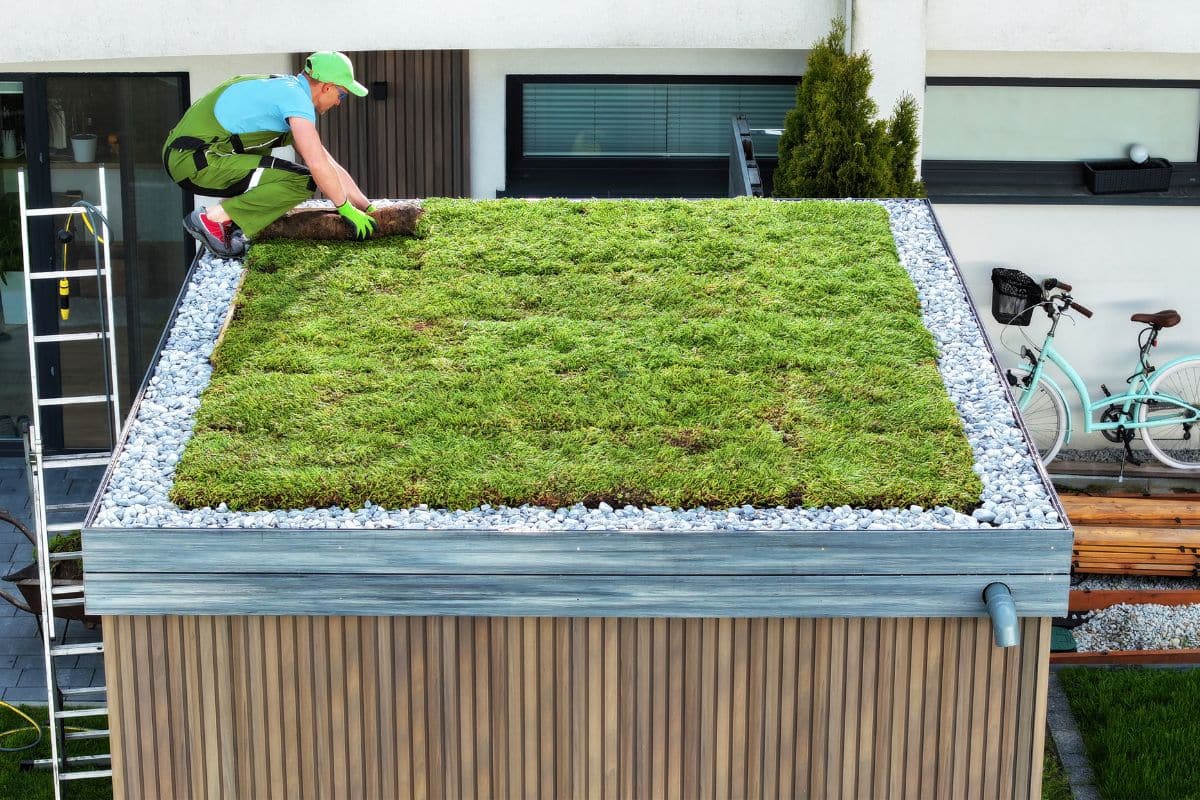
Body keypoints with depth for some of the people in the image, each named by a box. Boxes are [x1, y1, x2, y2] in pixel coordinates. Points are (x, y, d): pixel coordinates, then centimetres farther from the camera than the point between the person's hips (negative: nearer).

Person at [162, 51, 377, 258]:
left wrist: (368, 207, 22)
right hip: (195, 161, -10)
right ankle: (212, 218, -11)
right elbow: (318, 166, -16)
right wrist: (346, 208, -2)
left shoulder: (284, 88, 21)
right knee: (302, 181, -14)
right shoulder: (296, 97, -9)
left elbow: (327, 161, 24)